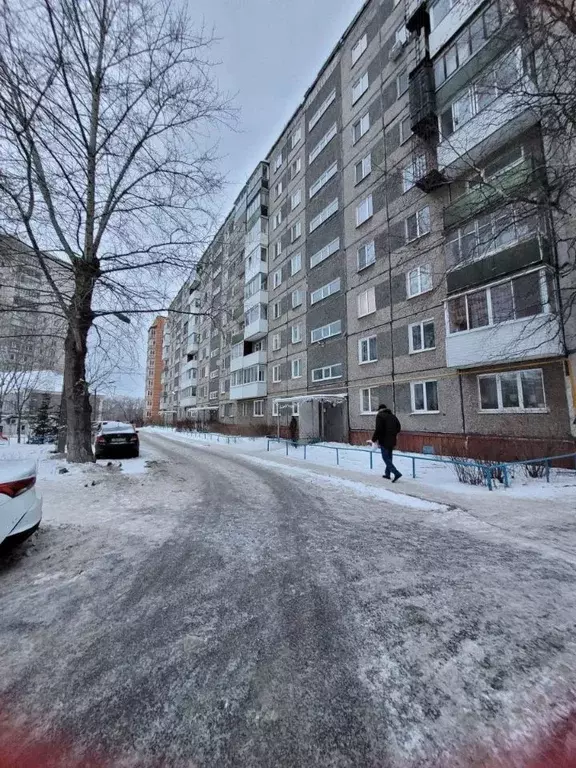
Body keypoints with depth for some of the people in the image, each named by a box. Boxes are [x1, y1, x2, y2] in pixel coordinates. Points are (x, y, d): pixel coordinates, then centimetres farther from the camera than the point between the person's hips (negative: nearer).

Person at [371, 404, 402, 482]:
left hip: (384, 441, -7)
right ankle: (387, 474, 25)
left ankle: (396, 473, -15)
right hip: (392, 441, 8)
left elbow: (378, 429, -18)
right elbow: (398, 428, 15)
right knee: (389, 457, 17)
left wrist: (374, 439, -8)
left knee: (386, 458, -4)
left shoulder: (380, 416, -9)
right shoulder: (392, 416, 13)